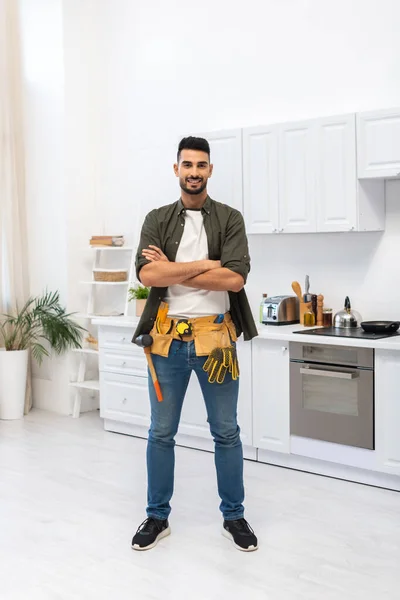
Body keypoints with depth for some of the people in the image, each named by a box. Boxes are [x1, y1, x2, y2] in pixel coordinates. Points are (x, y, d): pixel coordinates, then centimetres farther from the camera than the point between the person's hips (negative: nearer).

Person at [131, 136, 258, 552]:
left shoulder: (230, 219, 1)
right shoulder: (157, 220, 4)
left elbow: (235, 278, -14)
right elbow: (147, 274, -12)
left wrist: (173, 271, -12)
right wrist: (206, 264, -15)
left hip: (215, 338, -1)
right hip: (167, 338, 1)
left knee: (226, 433, 9)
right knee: (161, 433, 11)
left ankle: (233, 516, 25)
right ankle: (157, 517, 26)